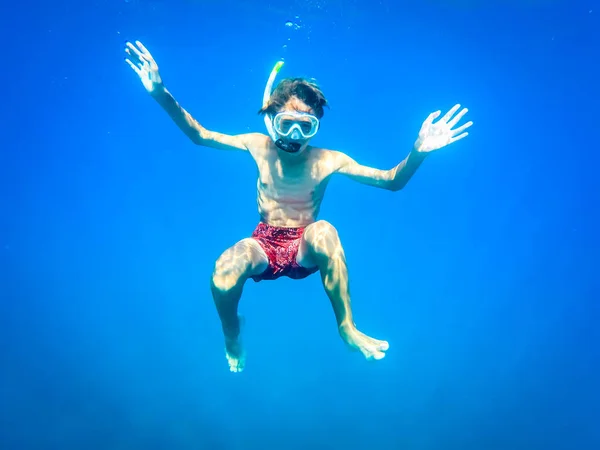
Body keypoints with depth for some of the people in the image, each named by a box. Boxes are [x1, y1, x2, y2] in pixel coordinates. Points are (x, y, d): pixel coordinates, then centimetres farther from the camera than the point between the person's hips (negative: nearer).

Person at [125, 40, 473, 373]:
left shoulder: (328, 161, -12)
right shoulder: (260, 146, -7)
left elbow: (392, 181, -12)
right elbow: (199, 135, -2)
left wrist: (418, 152, -33)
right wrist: (161, 95, -15)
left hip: (305, 250, -1)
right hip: (263, 246, 1)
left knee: (325, 230, -38)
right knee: (224, 272, -33)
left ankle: (348, 330, -19)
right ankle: (232, 337, 4)